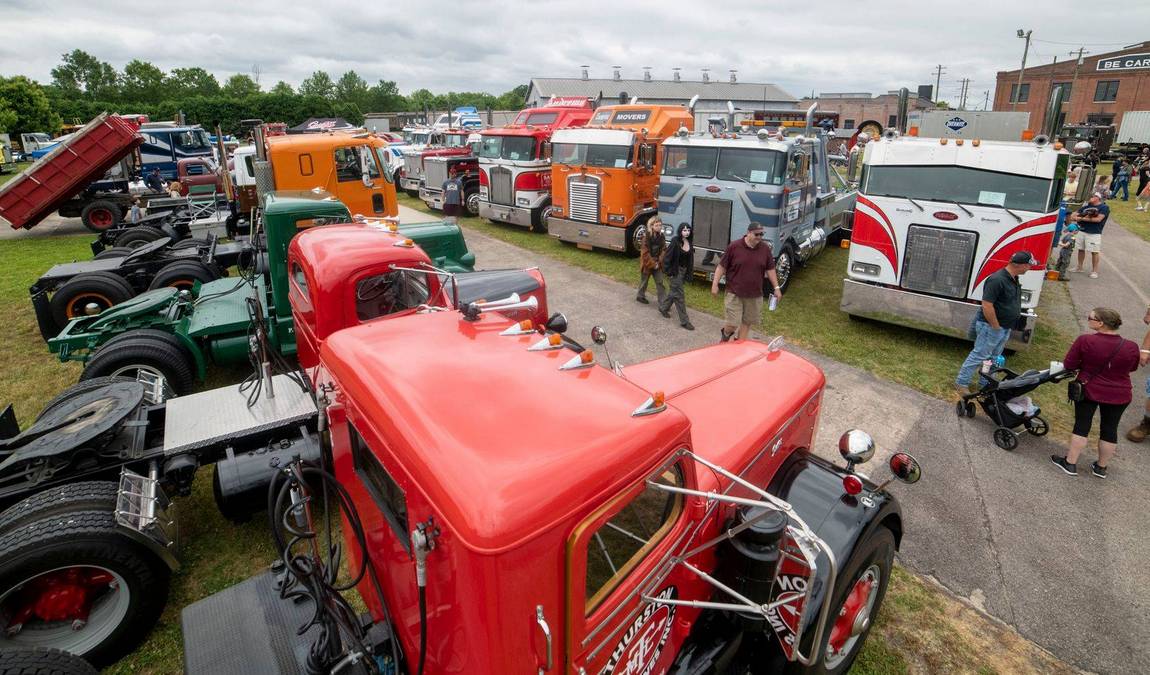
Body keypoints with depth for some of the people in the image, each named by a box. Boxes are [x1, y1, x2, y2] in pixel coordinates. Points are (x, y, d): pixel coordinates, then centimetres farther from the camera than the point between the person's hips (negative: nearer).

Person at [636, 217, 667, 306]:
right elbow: (645, 253, -17)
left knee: (660, 282, 0)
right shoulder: (647, 237, -16)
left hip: (658, 264, 4)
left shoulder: (662, 237, -1)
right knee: (644, 281, 15)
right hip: (647, 263, -4)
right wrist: (653, 264, -17)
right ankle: (640, 296, 38)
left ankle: (663, 303, 2)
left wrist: (659, 262, -12)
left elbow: (663, 250, 2)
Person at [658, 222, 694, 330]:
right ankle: (684, 321, 2)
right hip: (676, 270, -7)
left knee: (674, 292, 21)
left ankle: (663, 308, 44)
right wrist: (668, 272, -15)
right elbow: (668, 257, -15)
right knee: (679, 295, -3)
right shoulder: (675, 242, -16)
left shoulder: (690, 243, 2)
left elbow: (690, 259, 10)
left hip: (684, 270, 7)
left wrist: (690, 272, 8)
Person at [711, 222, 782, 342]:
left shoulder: (765, 249, 2)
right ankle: (725, 334, 28)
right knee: (732, 324, -6)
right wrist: (715, 284, -7)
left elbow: (770, 269, 10)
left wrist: (776, 288, 8)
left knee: (747, 322, 12)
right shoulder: (734, 246, -9)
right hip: (734, 293, -4)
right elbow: (721, 266, -4)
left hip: (755, 295, 4)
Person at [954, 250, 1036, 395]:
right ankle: (961, 384, 5)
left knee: (994, 357, 18)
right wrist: (996, 327, -20)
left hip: (1005, 328, 9)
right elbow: (987, 305, -27)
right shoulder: (997, 280, -24)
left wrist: (1005, 328, 15)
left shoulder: (1014, 279, 6)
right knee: (978, 356, -3)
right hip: (991, 327, -9)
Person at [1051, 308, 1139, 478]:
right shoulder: (1131, 347, -7)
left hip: (1088, 391, -2)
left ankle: (1070, 464, 12)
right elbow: (1132, 368, 10)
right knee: (1109, 430, 13)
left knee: (1081, 426, 7)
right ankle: (1101, 467, 25)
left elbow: (1069, 364, -10)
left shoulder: (1085, 341, -17)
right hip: (1119, 395, 3)